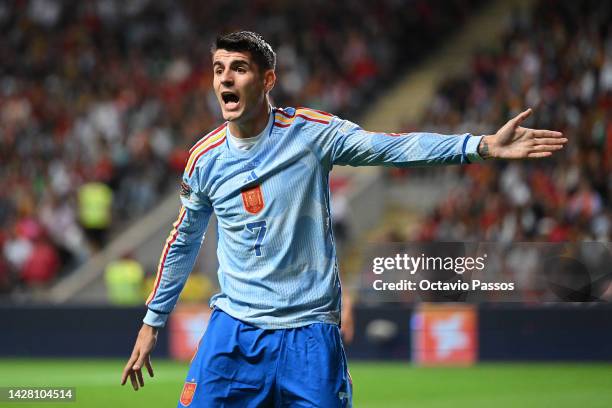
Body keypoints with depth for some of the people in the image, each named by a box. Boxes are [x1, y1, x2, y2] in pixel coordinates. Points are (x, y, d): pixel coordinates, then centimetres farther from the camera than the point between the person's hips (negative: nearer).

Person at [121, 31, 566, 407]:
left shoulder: (311, 132, -5)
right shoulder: (205, 157, 4)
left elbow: (390, 147, -14)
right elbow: (183, 242, 17)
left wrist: (484, 145, -26)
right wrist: (152, 323, 21)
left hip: (309, 331, -2)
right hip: (233, 330, 2)